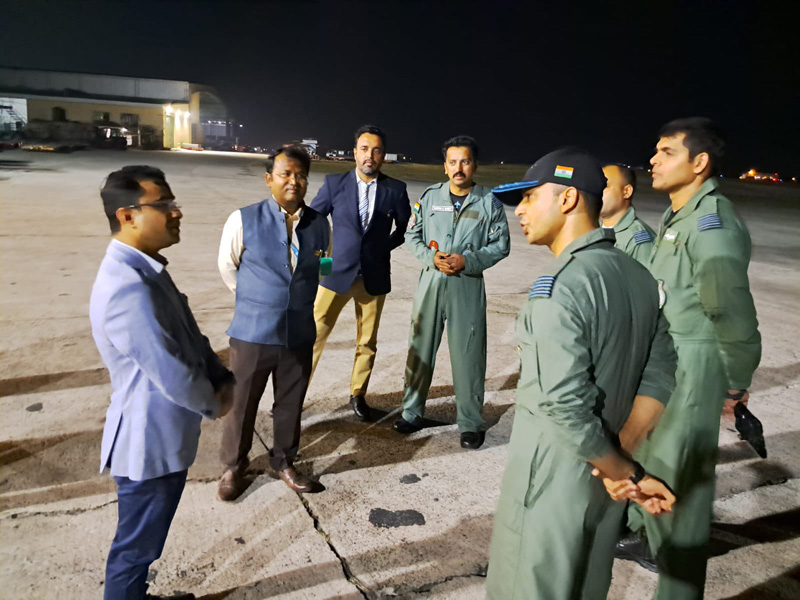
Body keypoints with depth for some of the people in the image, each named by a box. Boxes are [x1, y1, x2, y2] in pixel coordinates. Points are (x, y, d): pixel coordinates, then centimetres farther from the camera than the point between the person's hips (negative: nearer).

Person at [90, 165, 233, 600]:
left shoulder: (146, 269, 4)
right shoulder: (127, 285, -29)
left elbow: (189, 335, 12)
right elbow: (170, 373, -28)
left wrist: (222, 379, -2)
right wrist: (213, 403, -9)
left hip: (162, 436, 10)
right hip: (151, 442, -9)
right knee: (136, 548, 13)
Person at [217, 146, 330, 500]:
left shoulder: (319, 224, 0)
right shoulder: (244, 220, -10)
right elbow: (227, 266, 5)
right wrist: (254, 302, 10)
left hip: (300, 333, 3)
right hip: (253, 331, -2)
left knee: (290, 403, 16)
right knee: (241, 402, 11)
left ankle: (283, 463, 37)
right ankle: (233, 467, 33)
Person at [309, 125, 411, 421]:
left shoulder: (395, 189, -2)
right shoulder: (334, 183, -2)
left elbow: (405, 227, 12)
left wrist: (382, 247, 3)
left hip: (374, 277, 1)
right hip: (337, 273, -1)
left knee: (367, 342, 10)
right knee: (314, 335, 0)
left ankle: (358, 395, 29)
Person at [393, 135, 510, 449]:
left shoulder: (489, 202, 0)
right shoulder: (430, 196, 5)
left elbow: (500, 245, 1)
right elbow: (412, 235, 9)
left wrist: (467, 261, -13)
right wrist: (432, 257, -10)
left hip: (468, 285, -2)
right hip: (431, 280, 2)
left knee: (468, 355, 1)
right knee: (420, 348, 10)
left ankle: (470, 424, 16)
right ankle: (412, 413, 26)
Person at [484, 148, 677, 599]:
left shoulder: (559, 287, -23)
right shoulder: (641, 277, 1)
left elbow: (565, 405, -26)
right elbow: (659, 375, 2)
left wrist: (624, 473, -12)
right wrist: (628, 465, -3)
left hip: (554, 474, -7)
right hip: (606, 475, 8)